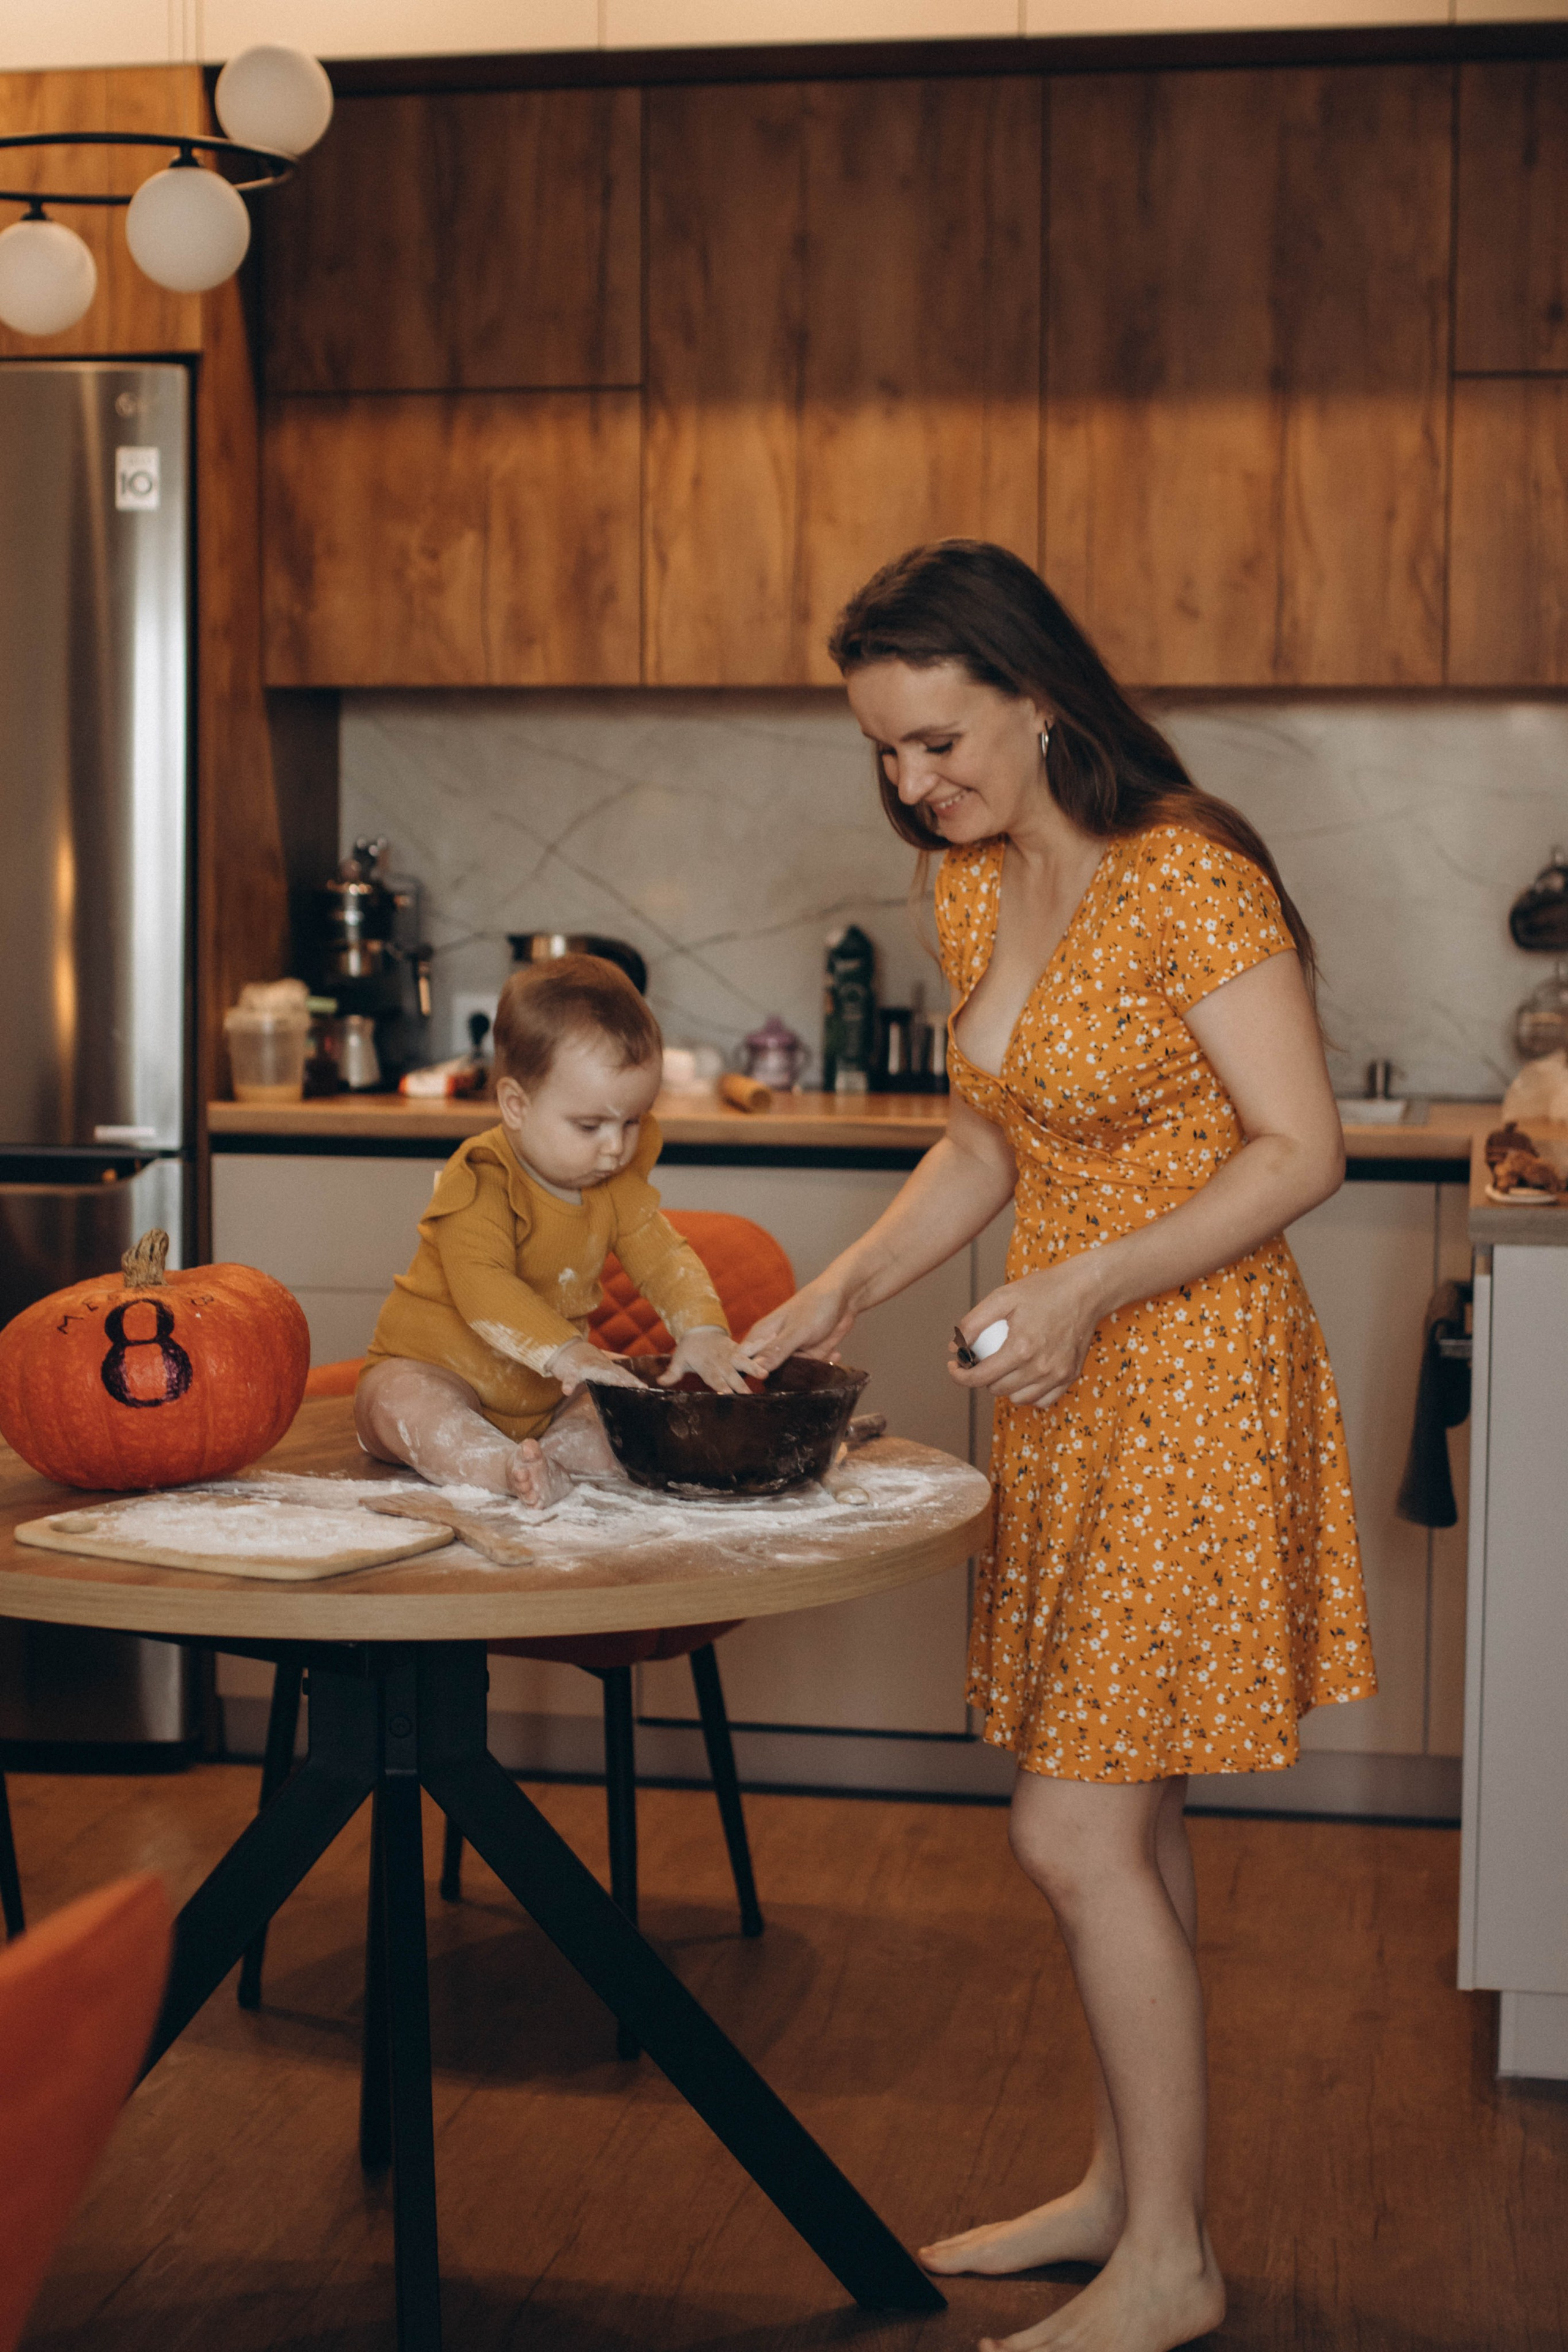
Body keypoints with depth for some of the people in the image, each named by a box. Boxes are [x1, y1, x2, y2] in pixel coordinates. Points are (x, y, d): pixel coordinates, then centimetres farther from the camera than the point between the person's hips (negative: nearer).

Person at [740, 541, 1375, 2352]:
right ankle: (1121, 2185, 30)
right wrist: (845, 1288, 4)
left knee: (1076, 1833, -5)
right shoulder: (970, 889, 7)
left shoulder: (1185, 880, -18)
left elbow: (1302, 1149, -18)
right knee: (1118, 1825, 16)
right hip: (1064, 1389, 8)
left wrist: (1088, 1287, -25)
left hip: (1187, 1383, -8)